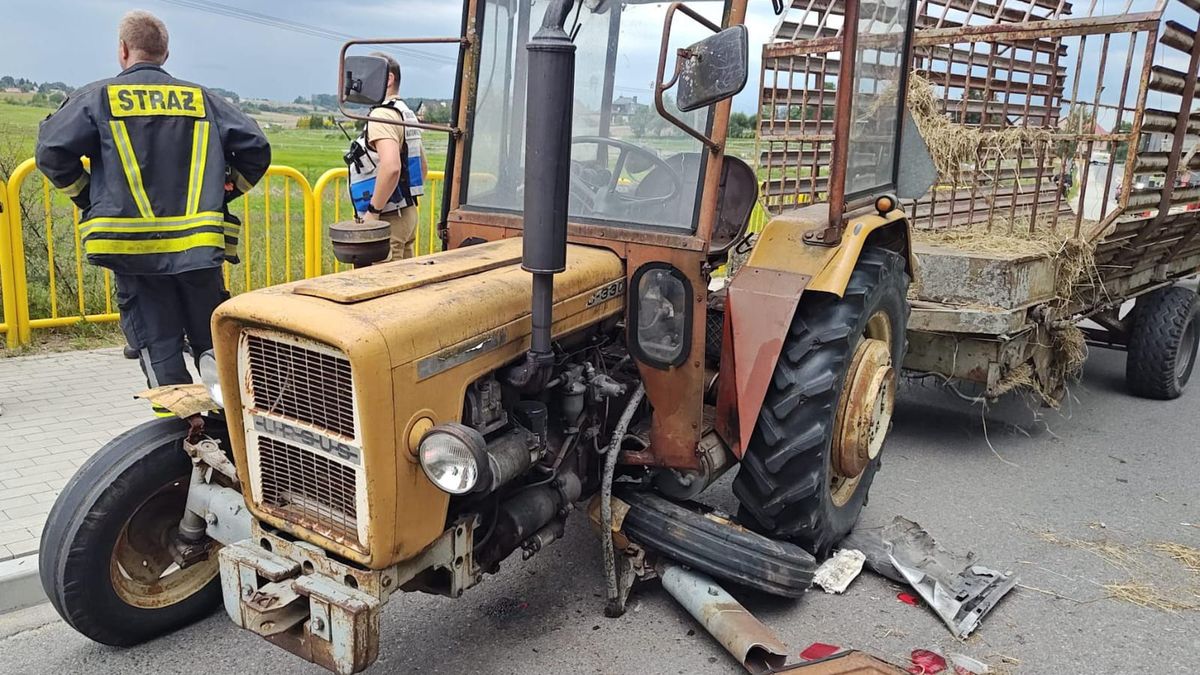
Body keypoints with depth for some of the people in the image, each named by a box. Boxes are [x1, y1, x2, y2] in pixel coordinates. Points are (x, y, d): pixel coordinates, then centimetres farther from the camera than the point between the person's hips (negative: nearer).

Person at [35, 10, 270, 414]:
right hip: (200, 246, 2)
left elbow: (52, 152, -2)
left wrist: (89, 200, 12)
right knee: (212, 343, 12)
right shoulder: (201, 99, 10)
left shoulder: (99, 97, 4)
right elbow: (256, 149, 6)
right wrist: (221, 193, 16)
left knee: (158, 349, 5)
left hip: (133, 248, -2)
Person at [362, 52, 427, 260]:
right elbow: (423, 167, 25)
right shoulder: (407, 113, 16)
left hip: (388, 219, -10)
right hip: (409, 212, 10)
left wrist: (373, 211, -22)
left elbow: (391, 167, -31)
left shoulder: (382, 115, -15)